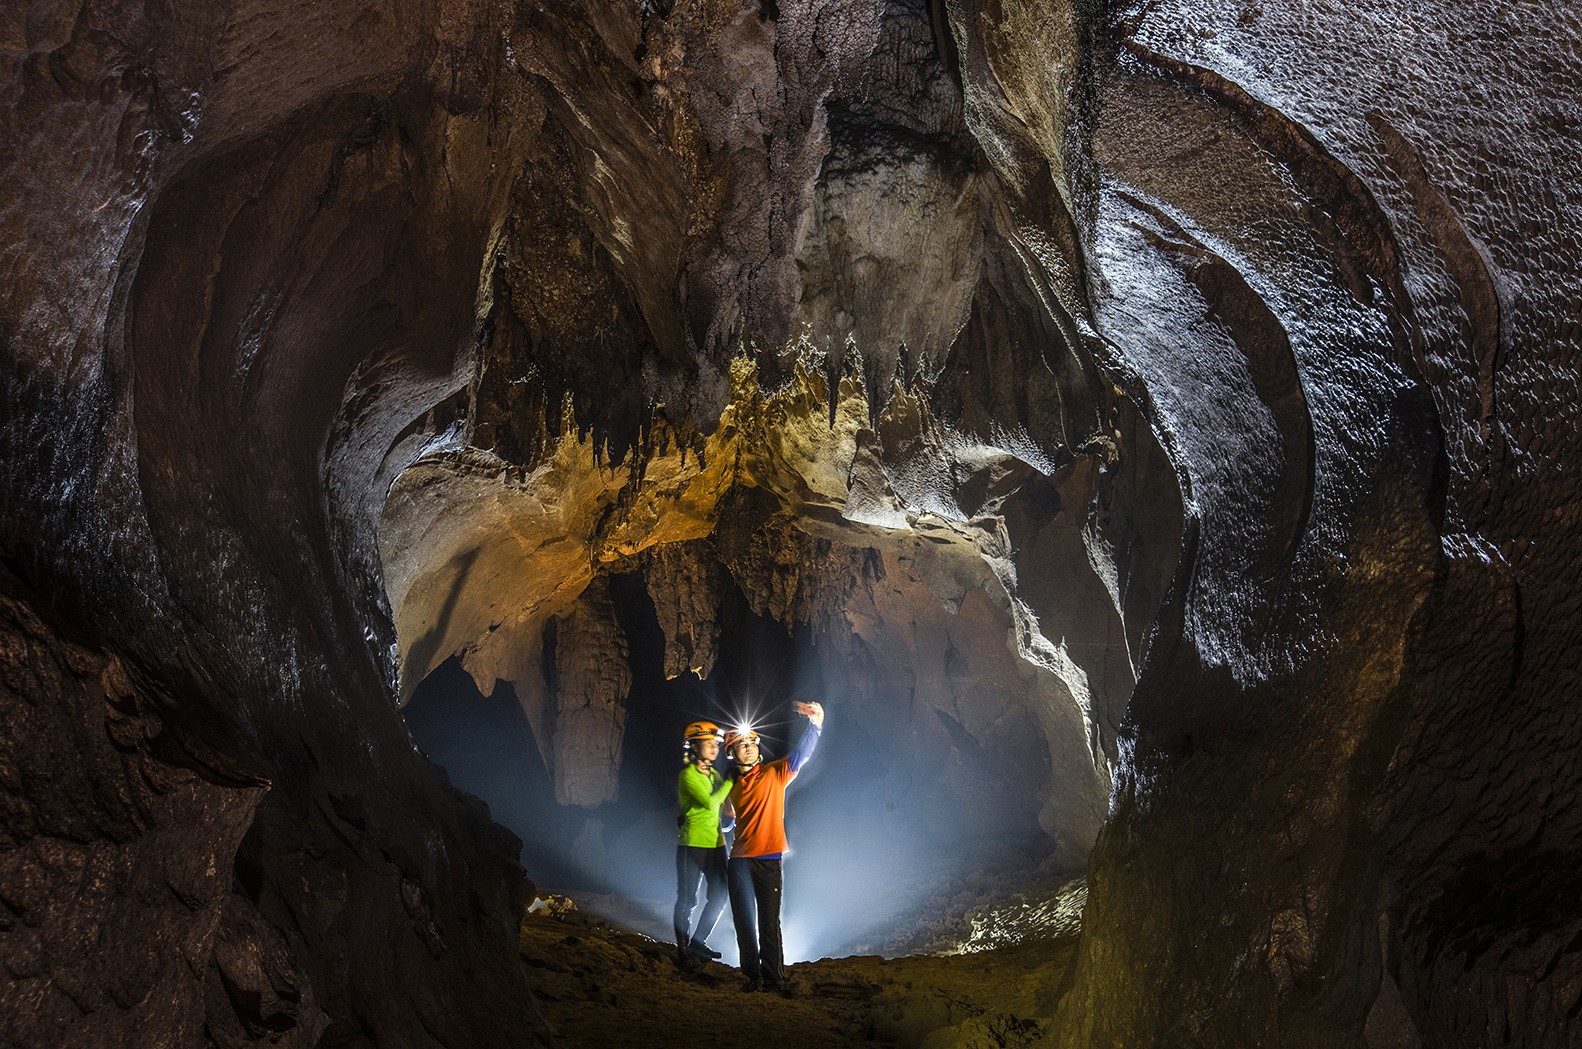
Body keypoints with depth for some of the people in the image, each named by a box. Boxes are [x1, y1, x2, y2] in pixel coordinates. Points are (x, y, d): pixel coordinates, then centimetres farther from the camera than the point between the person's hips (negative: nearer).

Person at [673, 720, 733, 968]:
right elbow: (710, 802, -21)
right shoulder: (688, 775, -12)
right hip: (692, 844, -8)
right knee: (687, 899, 1)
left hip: (715, 843, 8)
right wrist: (731, 781, -15)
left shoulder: (713, 774, 12)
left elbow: (724, 801, 15)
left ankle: (698, 942, 24)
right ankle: (683, 951, 12)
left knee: (719, 896, 10)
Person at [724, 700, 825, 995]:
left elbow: (801, 755, -14)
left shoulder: (775, 774, 0)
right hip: (740, 859, 4)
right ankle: (753, 975, 15)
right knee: (744, 920, 5)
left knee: (769, 921, -1)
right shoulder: (734, 786, 13)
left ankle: (773, 976, 7)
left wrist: (815, 724, -27)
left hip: (769, 859, -4)